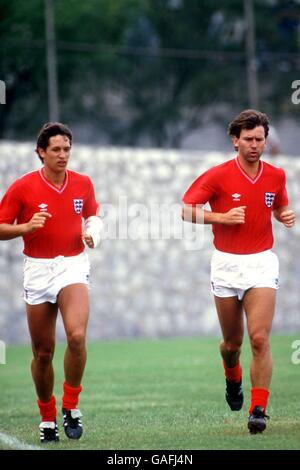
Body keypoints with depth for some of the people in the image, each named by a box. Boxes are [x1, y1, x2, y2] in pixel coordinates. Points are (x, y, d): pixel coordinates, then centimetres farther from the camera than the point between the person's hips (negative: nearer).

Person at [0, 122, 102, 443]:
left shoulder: (83, 183, 2)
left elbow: (93, 215, 19)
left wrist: (92, 231, -2)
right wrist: (26, 227, -19)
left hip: (73, 266, 0)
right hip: (37, 269, 0)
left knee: (77, 335, -24)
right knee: (43, 352, 5)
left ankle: (71, 406, -7)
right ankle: (47, 417, 24)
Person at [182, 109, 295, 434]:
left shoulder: (276, 176, 3)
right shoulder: (218, 175, -7)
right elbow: (186, 210, -5)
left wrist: (286, 216, -2)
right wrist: (222, 217, -18)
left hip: (262, 263, 0)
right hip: (227, 264, 0)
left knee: (260, 338, -14)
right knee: (232, 342, 11)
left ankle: (259, 410, -12)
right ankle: (233, 380, 45)